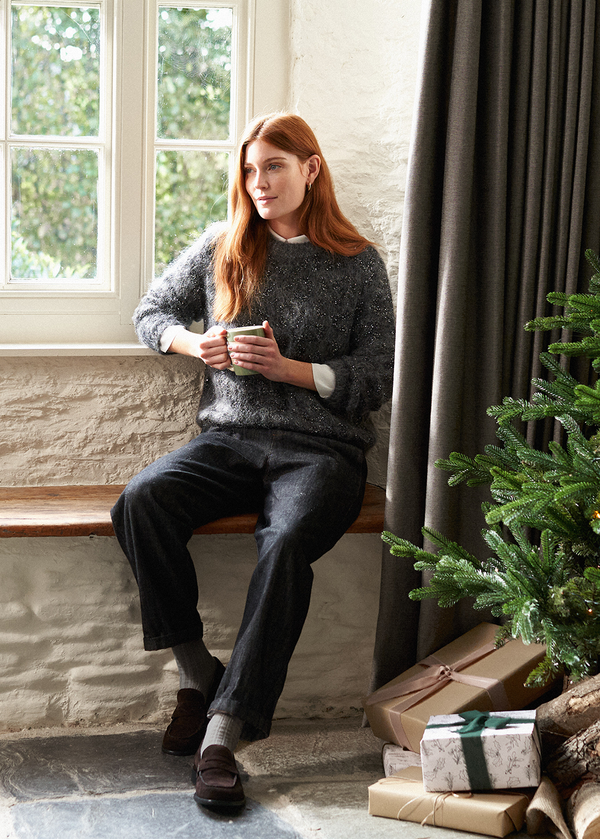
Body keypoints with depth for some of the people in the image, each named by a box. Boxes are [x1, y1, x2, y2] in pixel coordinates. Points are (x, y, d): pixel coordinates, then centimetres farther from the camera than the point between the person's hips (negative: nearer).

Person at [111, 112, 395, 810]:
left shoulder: (359, 265, 6)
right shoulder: (220, 247, 13)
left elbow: (374, 383, 3)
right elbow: (151, 313, 23)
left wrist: (288, 367, -12)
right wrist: (196, 344, 0)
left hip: (321, 448, -3)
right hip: (228, 439, 3)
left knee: (286, 543, -35)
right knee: (141, 502, -28)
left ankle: (223, 733, -34)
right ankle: (196, 674, -15)